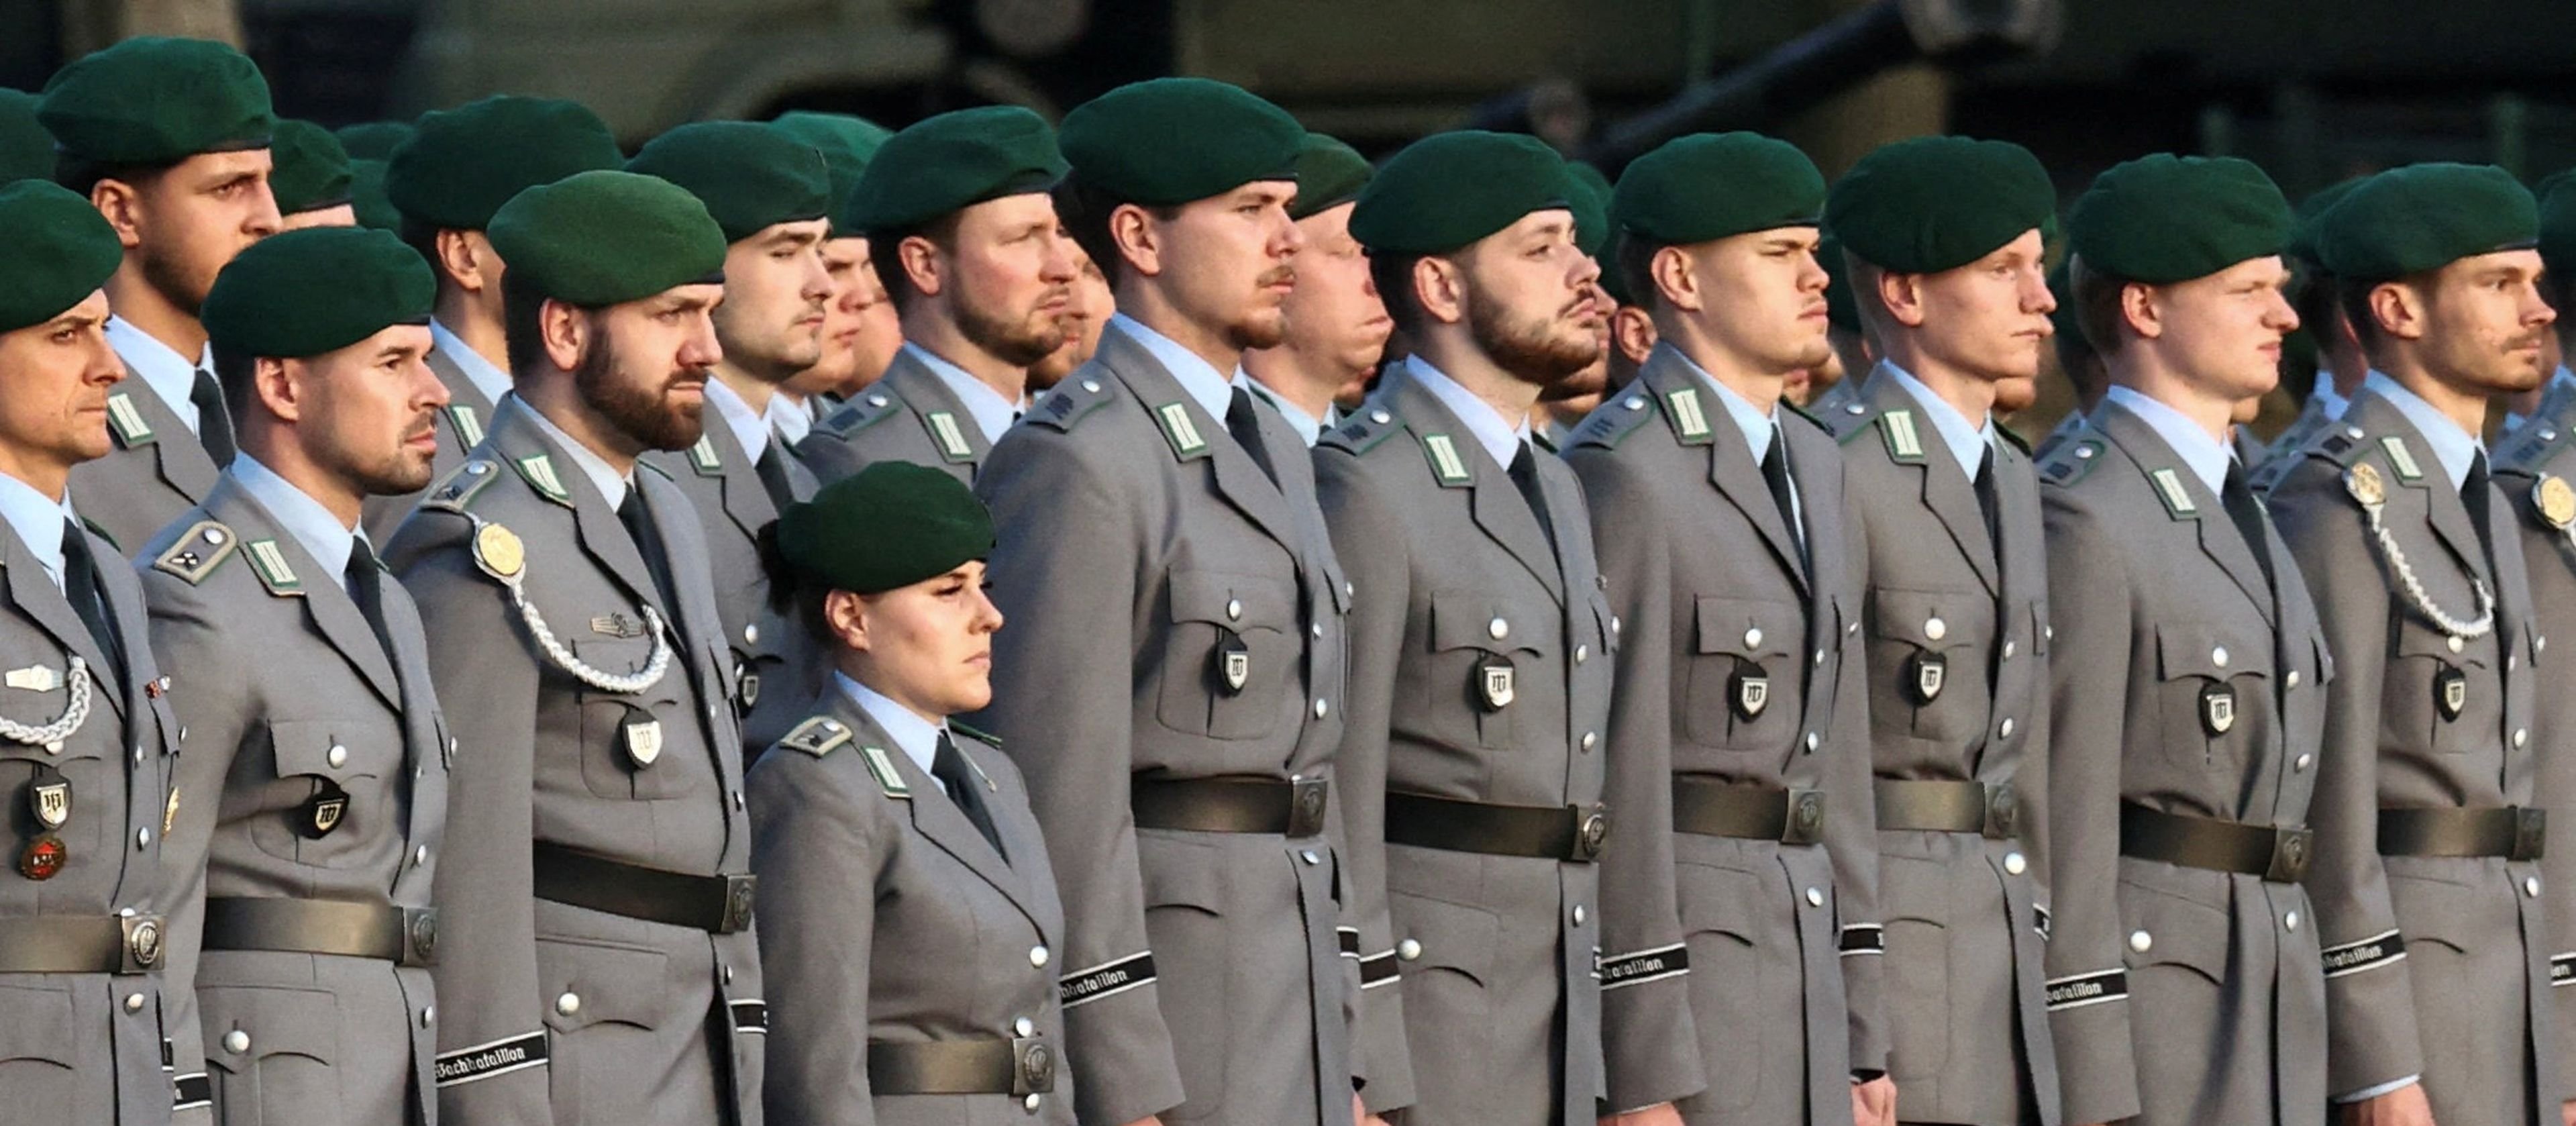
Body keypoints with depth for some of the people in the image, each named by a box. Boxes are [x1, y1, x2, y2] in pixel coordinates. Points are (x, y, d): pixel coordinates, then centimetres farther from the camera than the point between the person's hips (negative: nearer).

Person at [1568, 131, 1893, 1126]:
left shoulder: (1811, 464, 17)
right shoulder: (1623, 471, -11)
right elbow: (1619, 771, -15)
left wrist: (1863, 1035, 16)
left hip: (1802, 934, 9)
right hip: (1674, 935, -9)